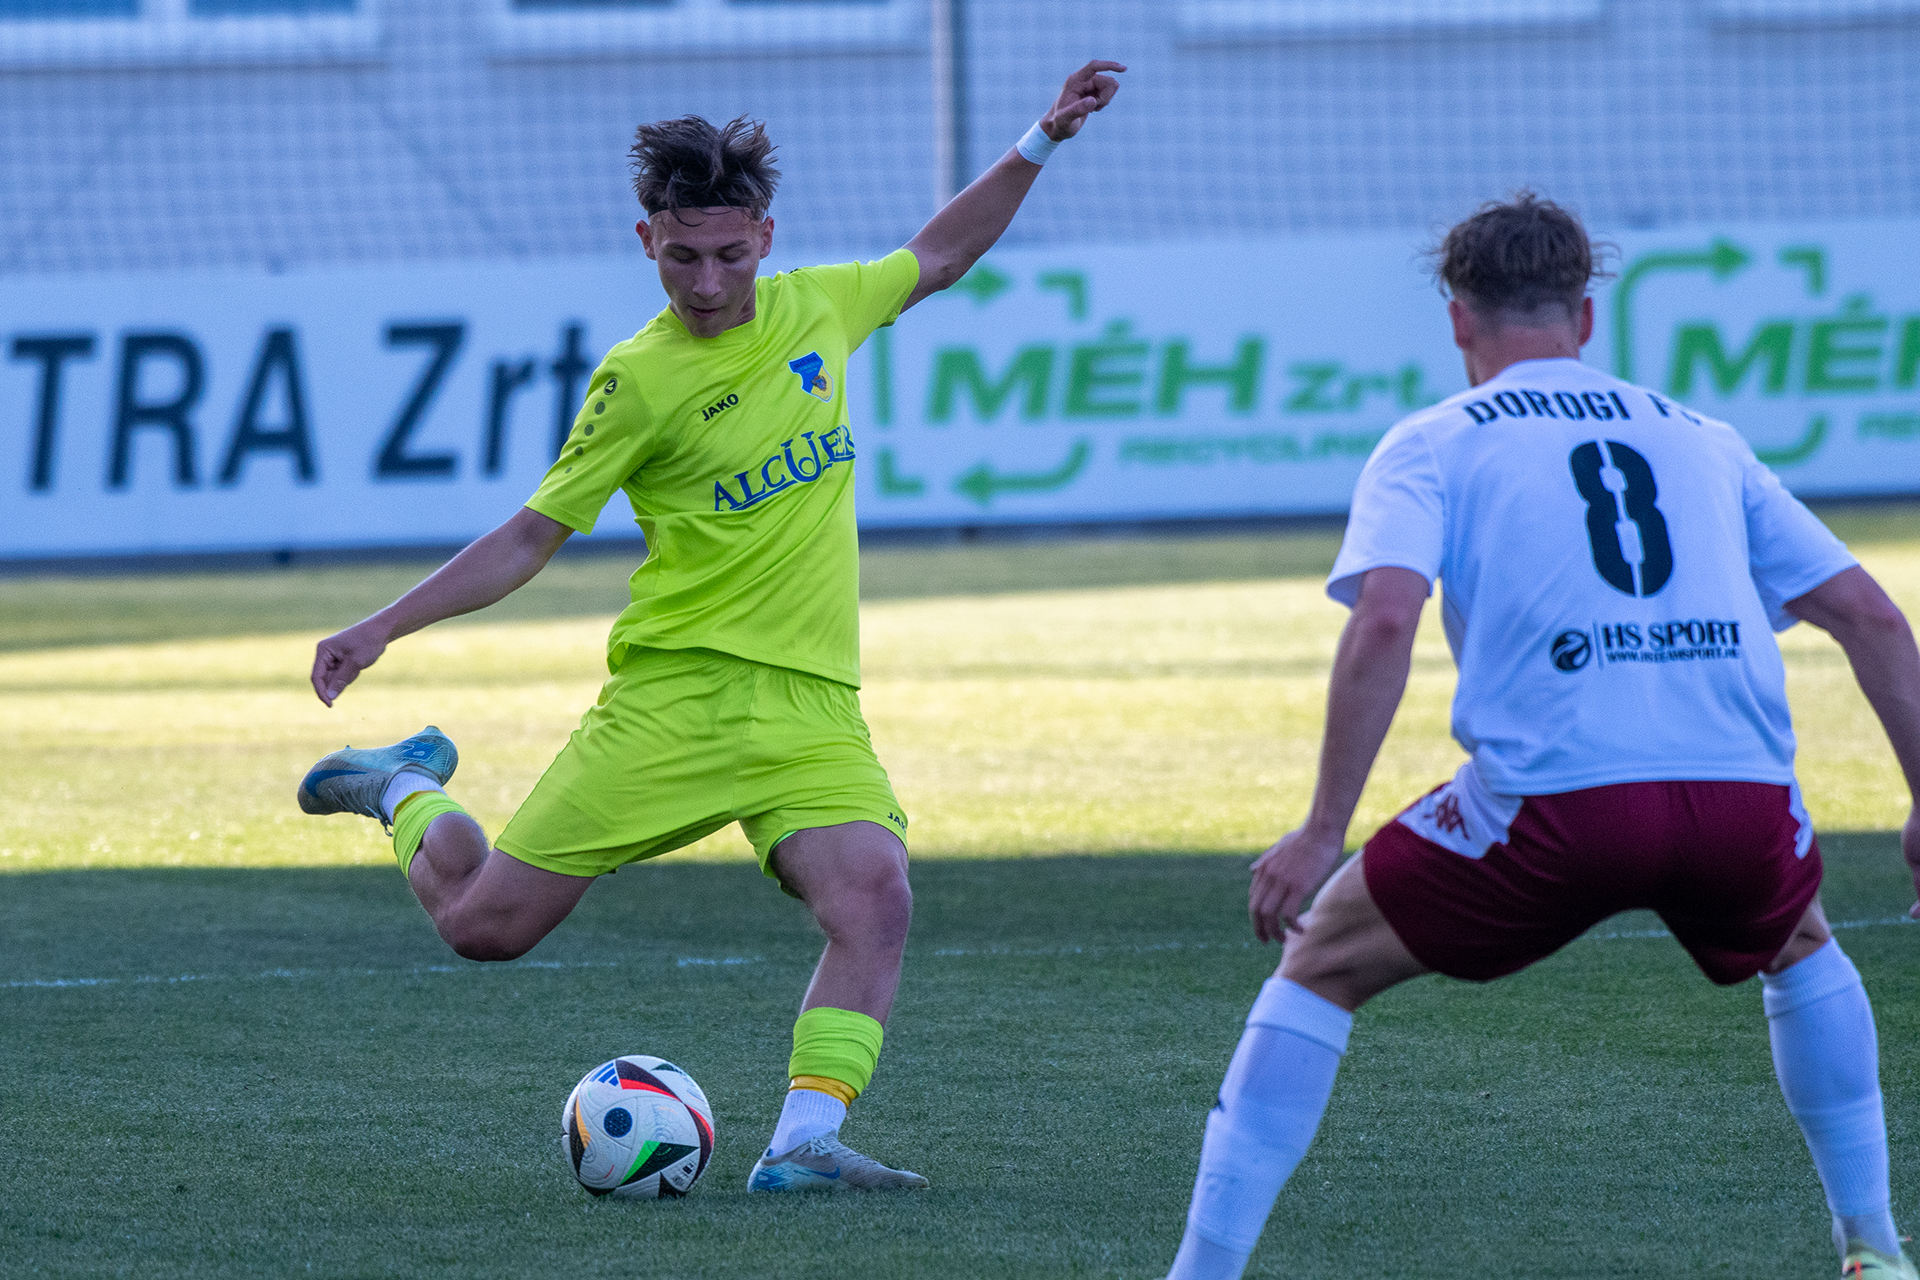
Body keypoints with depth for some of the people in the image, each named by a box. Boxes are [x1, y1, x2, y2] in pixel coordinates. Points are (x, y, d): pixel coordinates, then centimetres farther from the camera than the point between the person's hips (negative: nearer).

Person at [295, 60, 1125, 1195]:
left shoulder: (815, 308, 7)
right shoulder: (640, 380, -6)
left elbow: (934, 260, 27)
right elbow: (532, 536, 0)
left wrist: (1039, 145, 20)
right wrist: (385, 627, -7)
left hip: (810, 704, 3)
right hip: (674, 689, -3)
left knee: (875, 897, -24)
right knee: (484, 923, -2)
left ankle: (804, 1141, -25)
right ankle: (409, 789, 30)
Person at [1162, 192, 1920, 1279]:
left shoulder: (1433, 445, 13)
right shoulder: (1702, 441, 24)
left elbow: (1384, 621, -6)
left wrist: (1324, 832, -6)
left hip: (1554, 803, -3)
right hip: (1741, 787, 3)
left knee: (1321, 966, 16)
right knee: (1801, 947, 37)